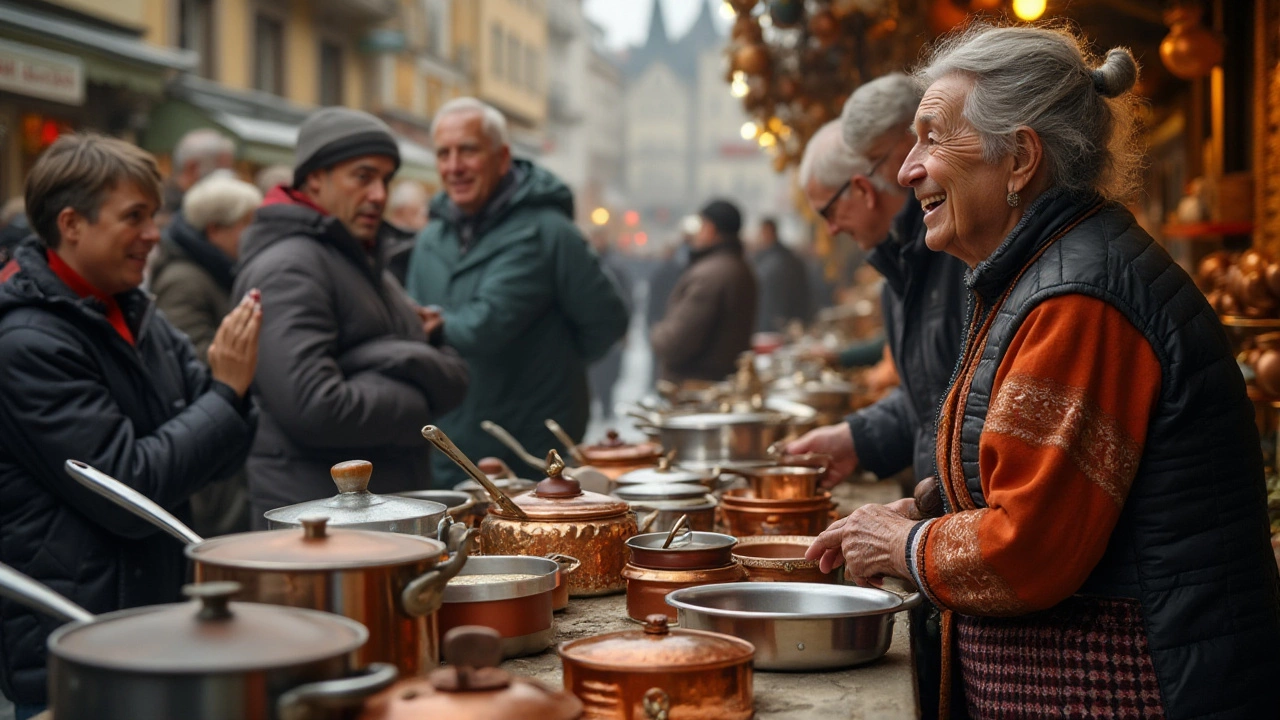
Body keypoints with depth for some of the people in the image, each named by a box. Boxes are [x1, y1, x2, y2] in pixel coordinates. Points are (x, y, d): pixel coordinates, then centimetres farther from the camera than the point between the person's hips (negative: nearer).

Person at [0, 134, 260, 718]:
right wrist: (227, 391, -18)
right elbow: (128, 493, -22)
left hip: (152, 618, 8)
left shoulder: (133, 312, 8)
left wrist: (228, 382, -11)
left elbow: (214, 456, 8)